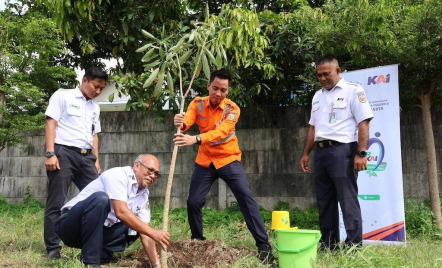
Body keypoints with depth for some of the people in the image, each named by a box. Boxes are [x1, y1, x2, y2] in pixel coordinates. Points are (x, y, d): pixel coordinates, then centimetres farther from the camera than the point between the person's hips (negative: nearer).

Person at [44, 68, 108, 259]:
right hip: (63, 153, -6)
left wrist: (96, 161, 16)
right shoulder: (63, 96, 2)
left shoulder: (95, 107, 21)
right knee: (56, 203, -2)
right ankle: (53, 249, 5)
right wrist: (50, 153, -14)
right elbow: (51, 123, -5)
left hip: (86, 157, 6)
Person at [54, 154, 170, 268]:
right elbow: (121, 212, -31)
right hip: (71, 226, -7)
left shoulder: (144, 194, 4)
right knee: (100, 199, -34)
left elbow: (145, 233, 0)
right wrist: (152, 232, -31)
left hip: (98, 231, 8)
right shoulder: (118, 175, -18)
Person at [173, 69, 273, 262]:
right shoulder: (197, 103, -6)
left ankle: (263, 245, -9)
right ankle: (197, 240, 27)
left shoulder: (232, 109, -16)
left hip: (228, 160, -3)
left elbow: (220, 132, -33)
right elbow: (187, 121, -24)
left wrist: (195, 139, -50)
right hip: (205, 161, 3)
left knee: (246, 198, -15)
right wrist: (180, 123, -50)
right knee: (193, 202, 2)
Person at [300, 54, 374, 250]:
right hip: (321, 151, 7)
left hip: (342, 150, -7)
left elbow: (363, 123, -9)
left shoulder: (353, 91, -2)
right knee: (324, 202, 10)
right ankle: (328, 246, 20)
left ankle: (354, 247, -1)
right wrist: (306, 153, 17)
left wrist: (361, 153, -17)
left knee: (348, 201, -7)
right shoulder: (317, 96, 18)